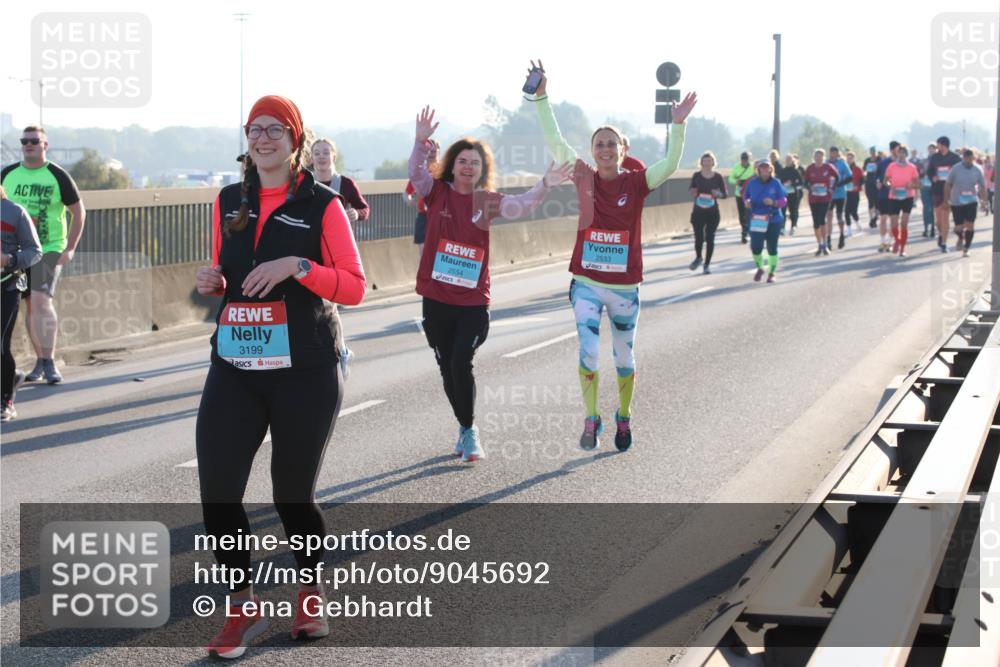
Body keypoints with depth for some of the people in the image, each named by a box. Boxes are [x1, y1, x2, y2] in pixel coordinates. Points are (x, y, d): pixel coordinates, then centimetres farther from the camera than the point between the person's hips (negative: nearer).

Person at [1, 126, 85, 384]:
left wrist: (70, 249, -5)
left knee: (41, 300, -17)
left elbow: (79, 212, 2)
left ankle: (49, 362, -13)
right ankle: (40, 360, 16)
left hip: (49, 249, -4)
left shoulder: (57, 176, -4)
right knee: (30, 304, 7)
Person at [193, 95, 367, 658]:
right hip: (234, 371, 3)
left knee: (293, 496, 5)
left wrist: (297, 265, -18)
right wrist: (212, 282, 0)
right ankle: (244, 608, 8)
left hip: (305, 374, -3)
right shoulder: (229, 203, 11)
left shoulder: (322, 204, -2)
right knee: (218, 493, -10)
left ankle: (312, 592, 33)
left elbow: (354, 288, -4)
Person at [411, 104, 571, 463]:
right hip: (436, 299, 1)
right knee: (447, 369, 11)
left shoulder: (487, 200, 0)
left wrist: (544, 186, -32)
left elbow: (519, 207, -15)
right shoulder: (437, 192, 0)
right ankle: (466, 429, 31)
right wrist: (421, 142, -35)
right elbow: (416, 173, -17)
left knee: (461, 365, -14)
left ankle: (468, 431, 5)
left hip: (473, 302, -1)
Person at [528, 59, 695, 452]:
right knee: (588, 351, -13)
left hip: (625, 286, 0)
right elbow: (554, 141, -3)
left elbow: (669, 165, -20)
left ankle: (624, 417, 34)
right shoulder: (584, 177, -2)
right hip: (586, 284, 0)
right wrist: (541, 98, -9)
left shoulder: (636, 182, -5)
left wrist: (678, 124, -31)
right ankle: (591, 420, 2)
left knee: (624, 357, 14)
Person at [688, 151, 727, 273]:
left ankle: (707, 264, 13)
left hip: (713, 213, 0)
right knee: (699, 237, -5)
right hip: (698, 212, 0)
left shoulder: (718, 177, 0)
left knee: (710, 238, 0)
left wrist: (718, 194, -18)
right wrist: (693, 192, -10)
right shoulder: (696, 176, 1)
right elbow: (692, 189, 13)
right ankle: (698, 258, 26)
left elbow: (724, 194, 4)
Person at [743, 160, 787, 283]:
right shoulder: (752, 183, 0)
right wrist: (746, 201, -9)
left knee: (772, 248, 4)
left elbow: (783, 200, -3)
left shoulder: (775, 183, -4)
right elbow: (745, 195, 14)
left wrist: (773, 202, -22)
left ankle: (771, 273, 22)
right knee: (755, 247, -5)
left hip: (773, 220, -1)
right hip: (757, 220, 1)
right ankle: (760, 268, 24)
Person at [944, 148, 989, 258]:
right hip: (956, 202, -1)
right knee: (959, 227, -1)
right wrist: (947, 200, 0)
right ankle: (961, 238, 35)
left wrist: (985, 202, -3)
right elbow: (948, 185, -1)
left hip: (971, 202, 1)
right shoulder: (956, 170, -9)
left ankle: (966, 249, 4)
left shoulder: (977, 170, -3)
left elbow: (983, 187, 3)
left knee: (970, 225, -8)